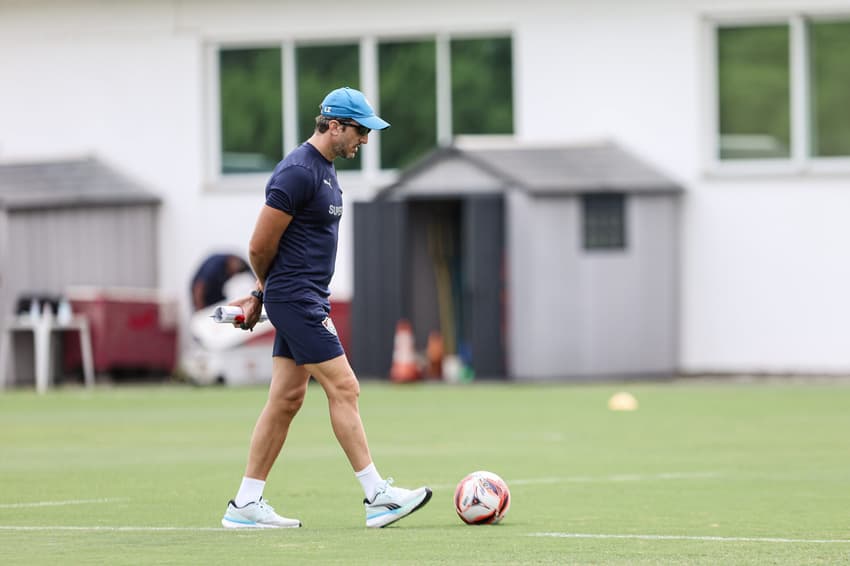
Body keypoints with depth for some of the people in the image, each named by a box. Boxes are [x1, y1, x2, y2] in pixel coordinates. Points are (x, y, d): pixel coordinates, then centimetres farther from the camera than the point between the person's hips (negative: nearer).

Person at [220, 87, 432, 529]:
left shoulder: (324, 168, 15)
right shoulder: (298, 172, -17)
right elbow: (260, 247, -15)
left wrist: (261, 294, 19)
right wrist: (267, 286, 3)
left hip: (309, 300, 10)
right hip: (296, 298, -10)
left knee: (286, 400, 8)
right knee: (343, 388, -9)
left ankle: (245, 504, 10)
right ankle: (377, 496, -8)